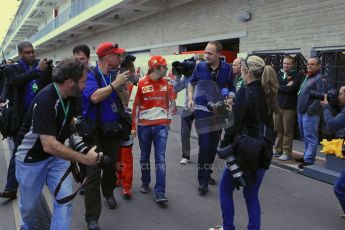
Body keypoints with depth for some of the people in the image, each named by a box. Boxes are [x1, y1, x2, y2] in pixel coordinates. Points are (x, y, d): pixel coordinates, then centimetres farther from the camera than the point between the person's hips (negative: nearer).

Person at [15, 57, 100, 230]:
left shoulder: (70, 96, -7)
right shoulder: (45, 100, -32)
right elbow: (49, 145, -37)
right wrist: (83, 158, -32)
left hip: (56, 155, 6)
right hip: (31, 158, -5)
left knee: (65, 199, -8)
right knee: (28, 204, 14)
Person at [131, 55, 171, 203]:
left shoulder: (165, 82, 5)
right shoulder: (142, 83, -5)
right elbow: (136, 105, 0)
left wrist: (168, 118, 18)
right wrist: (134, 126, -1)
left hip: (161, 126, 2)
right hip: (144, 126, -1)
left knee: (160, 158, -4)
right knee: (145, 156, 12)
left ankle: (160, 192, -2)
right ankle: (145, 183, 31)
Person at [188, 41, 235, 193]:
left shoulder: (226, 68, -3)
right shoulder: (200, 67, -5)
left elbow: (231, 88, 9)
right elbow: (191, 83, 11)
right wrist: (190, 98, -2)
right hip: (202, 109, -2)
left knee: (213, 145, 12)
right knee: (204, 145, -8)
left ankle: (207, 173, 31)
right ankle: (203, 180, 0)